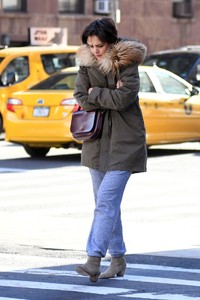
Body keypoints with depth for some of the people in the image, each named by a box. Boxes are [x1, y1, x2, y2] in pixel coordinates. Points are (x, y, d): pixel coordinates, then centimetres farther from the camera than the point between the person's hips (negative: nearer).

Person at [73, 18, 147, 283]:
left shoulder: (127, 64, -10)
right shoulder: (87, 64, 4)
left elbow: (123, 98, -21)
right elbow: (81, 99, -4)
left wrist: (95, 94, -9)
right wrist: (109, 97, -14)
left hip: (123, 142, -6)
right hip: (97, 141, 6)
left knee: (106, 200, -15)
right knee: (108, 203, 10)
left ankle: (94, 261, -21)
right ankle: (118, 259, 21)